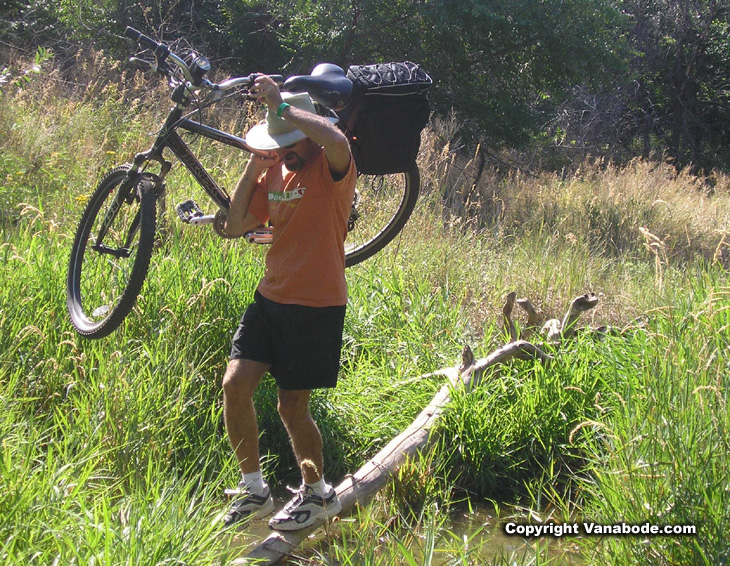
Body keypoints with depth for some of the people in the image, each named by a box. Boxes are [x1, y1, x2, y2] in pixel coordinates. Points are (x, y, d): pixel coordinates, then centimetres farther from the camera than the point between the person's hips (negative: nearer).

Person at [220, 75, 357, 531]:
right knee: (235, 385, -3)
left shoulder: (330, 168, -12)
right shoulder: (275, 170, 9)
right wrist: (253, 166, -3)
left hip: (317, 306, -6)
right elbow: (235, 225, 5)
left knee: (293, 407, 1)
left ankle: (318, 494, 26)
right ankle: (255, 490, 15)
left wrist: (281, 104, -29)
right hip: (272, 297, 7)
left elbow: (337, 140, -39)